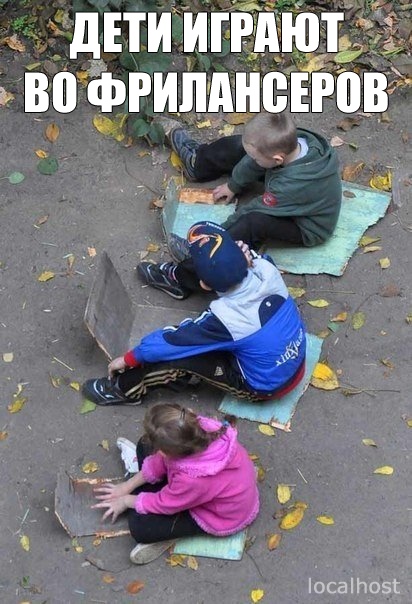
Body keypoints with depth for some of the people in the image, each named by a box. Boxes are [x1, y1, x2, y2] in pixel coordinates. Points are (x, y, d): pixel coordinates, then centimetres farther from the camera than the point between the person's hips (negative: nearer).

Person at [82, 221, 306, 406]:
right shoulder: (268, 270, -22)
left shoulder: (225, 318, -34)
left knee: (177, 351, -11)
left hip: (264, 387, -6)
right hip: (296, 364, 6)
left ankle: (126, 389, 11)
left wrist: (128, 359, -3)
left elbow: (168, 343, -20)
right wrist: (248, 255, -18)